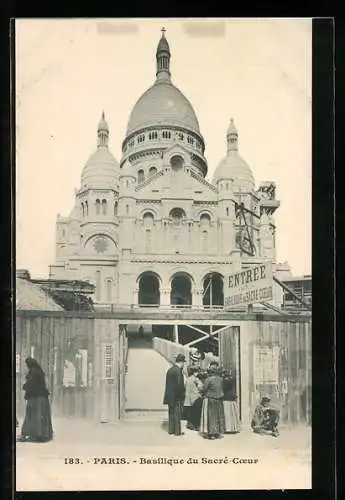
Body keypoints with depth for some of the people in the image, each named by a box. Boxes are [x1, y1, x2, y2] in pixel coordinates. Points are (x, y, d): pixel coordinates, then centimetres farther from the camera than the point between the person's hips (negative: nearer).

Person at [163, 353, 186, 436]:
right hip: (177, 397, -8)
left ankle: (171, 430, 23)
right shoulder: (178, 370, -18)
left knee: (171, 414, 16)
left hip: (170, 396, 8)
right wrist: (182, 395, -10)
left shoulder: (170, 370, 7)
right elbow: (180, 385, -20)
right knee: (177, 414, 2)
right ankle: (177, 431, 8)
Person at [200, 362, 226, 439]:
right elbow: (221, 389, 7)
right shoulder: (220, 379, -2)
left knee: (210, 416, 4)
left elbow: (204, 390, -11)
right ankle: (217, 432, 20)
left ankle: (210, 433, 7)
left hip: (210, 400, -5)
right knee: (218, 416, 14)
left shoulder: (208, 379, -18)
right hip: (219, 401, 5)